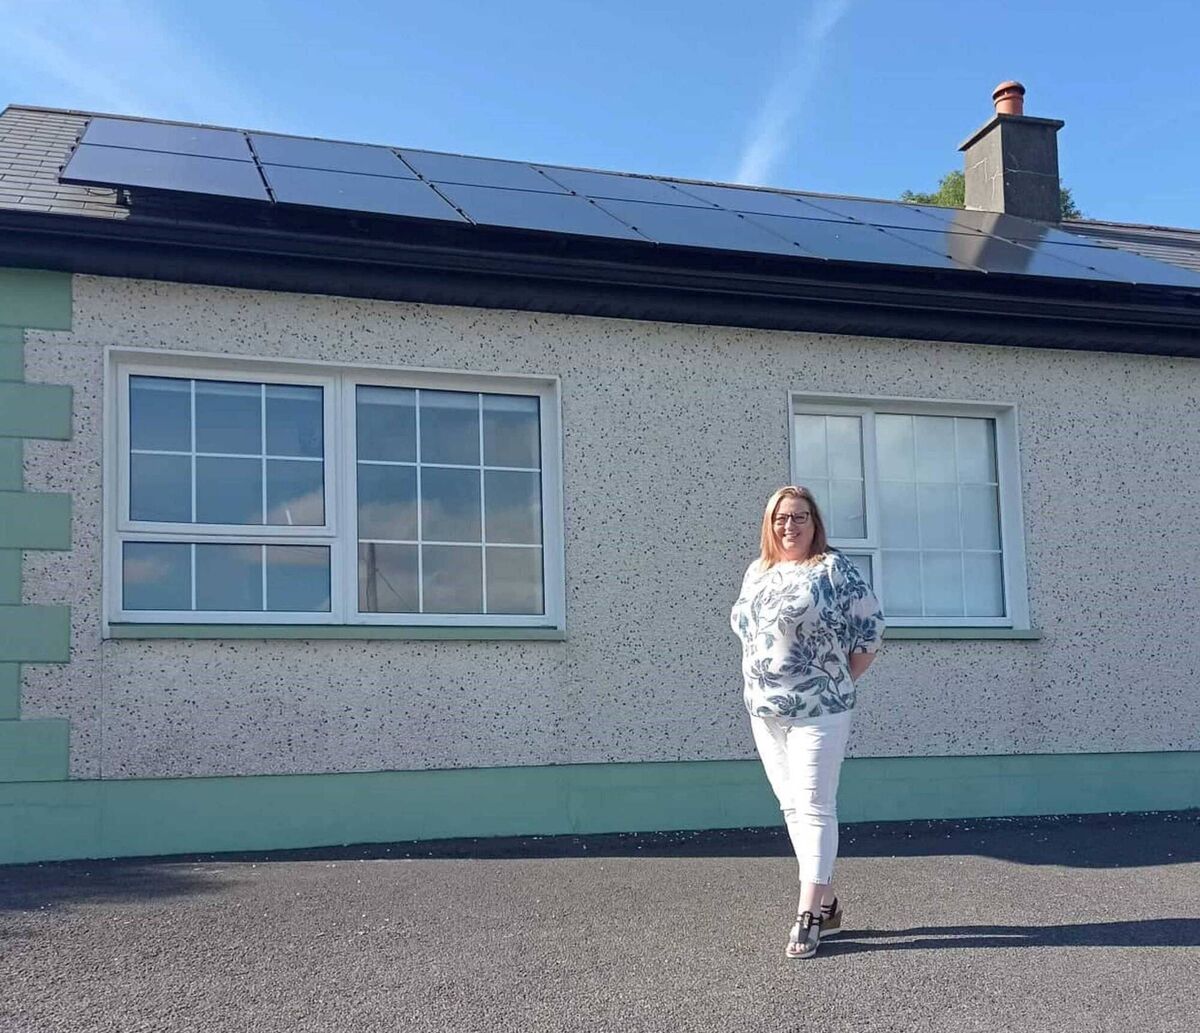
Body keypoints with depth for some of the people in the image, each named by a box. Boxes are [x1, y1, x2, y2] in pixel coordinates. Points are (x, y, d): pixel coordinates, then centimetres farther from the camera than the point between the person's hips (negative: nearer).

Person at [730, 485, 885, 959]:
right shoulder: (756, 572, 13)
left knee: (813, 807, -7)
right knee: (793, 808, 11)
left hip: (818, 710, -7)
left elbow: (870, 628, -4)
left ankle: (808, 915, -5)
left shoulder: (833, 568, -5)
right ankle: (827, 903, 21)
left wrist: (839, 682, -3)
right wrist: (762, 680, 12)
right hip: (764, 711, 7)